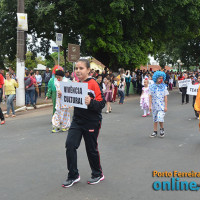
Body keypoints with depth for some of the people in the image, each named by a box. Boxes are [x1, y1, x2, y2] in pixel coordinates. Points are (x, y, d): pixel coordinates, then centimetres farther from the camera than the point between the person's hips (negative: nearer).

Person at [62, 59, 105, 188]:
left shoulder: (93, 84, -14)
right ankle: (73, 176, 11)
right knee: (70, 145, -4)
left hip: (92, 122, -6)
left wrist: (90, 103, -34)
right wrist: (63, 96, -1)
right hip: (77, 120, 6)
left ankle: (98, 174, 30)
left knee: (91, 149, 7)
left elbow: (102, 103, -17)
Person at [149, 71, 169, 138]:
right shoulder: (152, 86, 1)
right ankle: (155, 132, 23)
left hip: (161, 106, -2)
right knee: (155, 120, 11)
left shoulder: (164, 87, -1)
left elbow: (165, 97, 0)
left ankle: (162, 129, 13)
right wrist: (150, 105, -1)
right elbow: (150, 96, 3)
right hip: (154, 106, 2)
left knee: (160, 119, -13)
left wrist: (166, 106, -3)